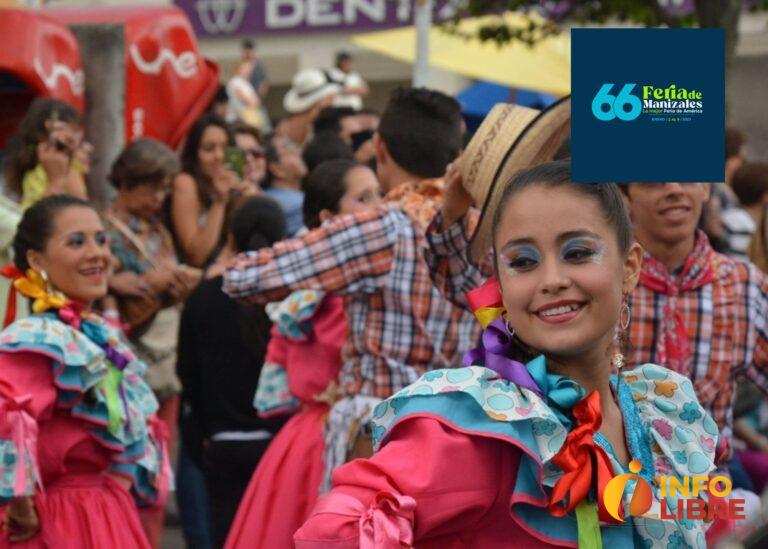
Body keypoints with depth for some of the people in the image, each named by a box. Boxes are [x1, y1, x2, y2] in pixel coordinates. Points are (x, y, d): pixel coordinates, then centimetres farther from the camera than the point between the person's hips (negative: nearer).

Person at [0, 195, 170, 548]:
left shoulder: (104, 337, 12)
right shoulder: (40, 341, -17)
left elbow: (141, 425, 24)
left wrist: (122, 484, 10)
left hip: (110, 515, 9)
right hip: (60, 520, -9)